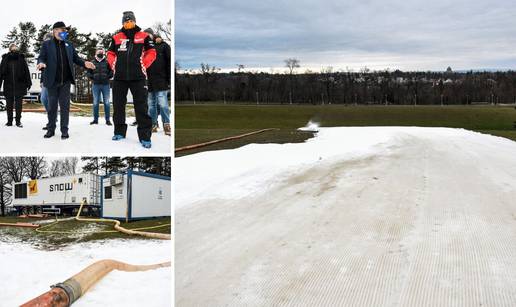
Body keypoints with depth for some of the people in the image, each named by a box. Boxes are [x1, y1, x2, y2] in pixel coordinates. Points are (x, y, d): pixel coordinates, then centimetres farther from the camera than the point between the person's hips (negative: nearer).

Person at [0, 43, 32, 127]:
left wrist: (28, 83, -1)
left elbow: (26, 71, 2)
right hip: (8, 85, 1)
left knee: (18, 104, 2)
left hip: (19, 85, -1)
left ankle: (18, 121, 8)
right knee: (9, 104, 7)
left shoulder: (21, 58, 2)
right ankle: (9, 121, 14)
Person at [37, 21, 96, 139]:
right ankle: (51, 129, 15)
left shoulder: (69, 45, 14)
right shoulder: (47, 44, 4)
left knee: (65, 105, 2)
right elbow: (41, 58, -3)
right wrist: (41, 63, -26)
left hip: (66, 81, 2)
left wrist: (84, 63, -7)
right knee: (52, 105, 6)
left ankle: (64, 130, 6)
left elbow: (76, 58, 13)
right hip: (52, 81, -2)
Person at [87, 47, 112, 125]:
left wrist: (108, 76, -8)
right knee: (95, 103, 5)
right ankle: (95, 119, 11)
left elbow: (112, 71, 4)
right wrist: (92, 77, -2)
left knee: (106, 102, 2)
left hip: (105, 84, -1)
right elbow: (89, 72, 13)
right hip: (96, 85, 2)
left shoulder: (107, 63, 2)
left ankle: (107, 119, 6)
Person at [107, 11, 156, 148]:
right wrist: (114, 65, 4)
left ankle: (145, 136, -1)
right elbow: (110, 53, 19)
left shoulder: (144, 36, 5)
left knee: (141, 106, -5)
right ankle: (119, 132, 22)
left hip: (138, 77, -3)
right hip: (119, 77, 3)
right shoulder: (116, 38, 12)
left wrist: (143, 65, -4)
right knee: (118, 105, 9)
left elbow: (151, 53, 6)